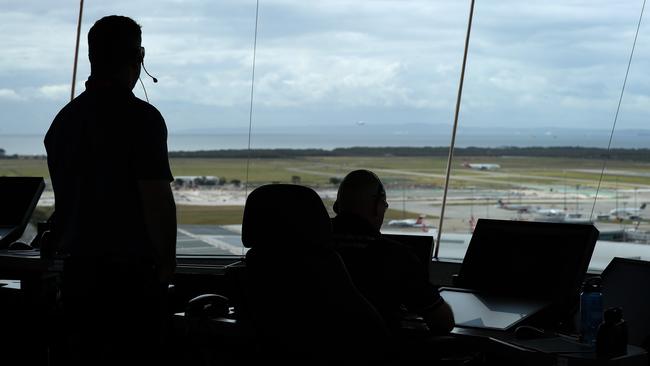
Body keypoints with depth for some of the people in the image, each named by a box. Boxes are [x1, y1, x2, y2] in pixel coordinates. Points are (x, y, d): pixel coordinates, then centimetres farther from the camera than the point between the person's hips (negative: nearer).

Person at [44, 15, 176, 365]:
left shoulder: (65, 117, 6)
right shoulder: (141, 117, -15)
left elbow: (65, 194, 14)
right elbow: (157, 198, -17)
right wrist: (166, 260, -5)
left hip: (77, 266, 6)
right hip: (131, 270, -6)